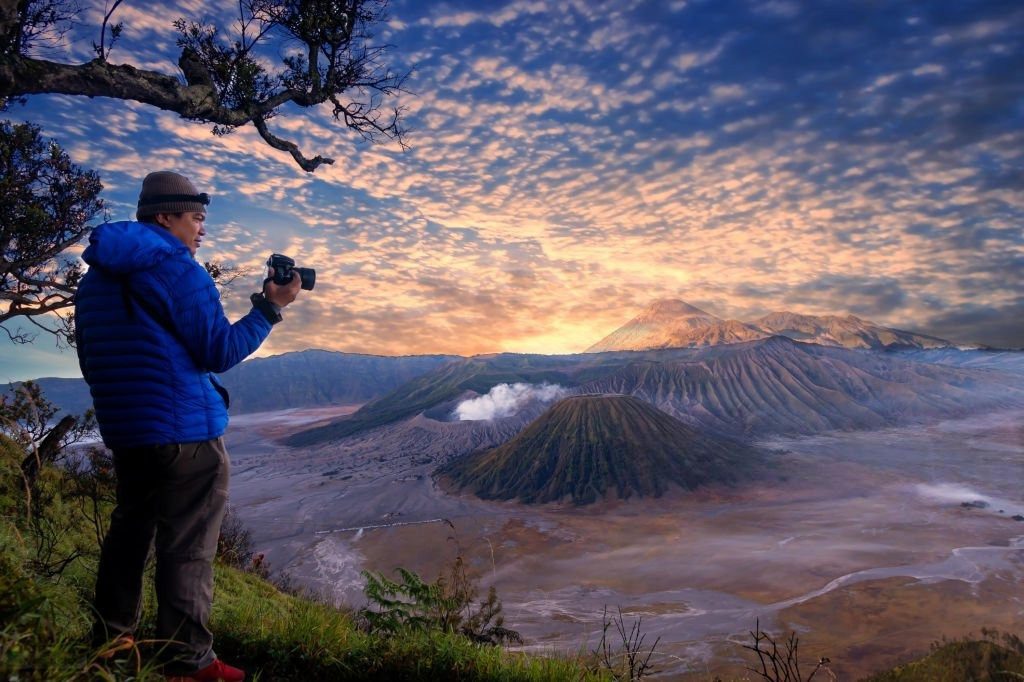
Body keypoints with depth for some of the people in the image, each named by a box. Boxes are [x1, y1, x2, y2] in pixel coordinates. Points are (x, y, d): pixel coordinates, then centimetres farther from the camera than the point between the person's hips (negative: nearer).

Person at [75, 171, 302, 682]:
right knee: (187, 547, -3)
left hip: (123, 431, 9)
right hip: (184, 434, -8)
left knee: (130, 530, 20)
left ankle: (111, 639, 30)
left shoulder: (95, 278, 14)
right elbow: (220, 351, -13)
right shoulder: (177, 268, -13)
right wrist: (270, 308, -6)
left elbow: (93, 363, 19)